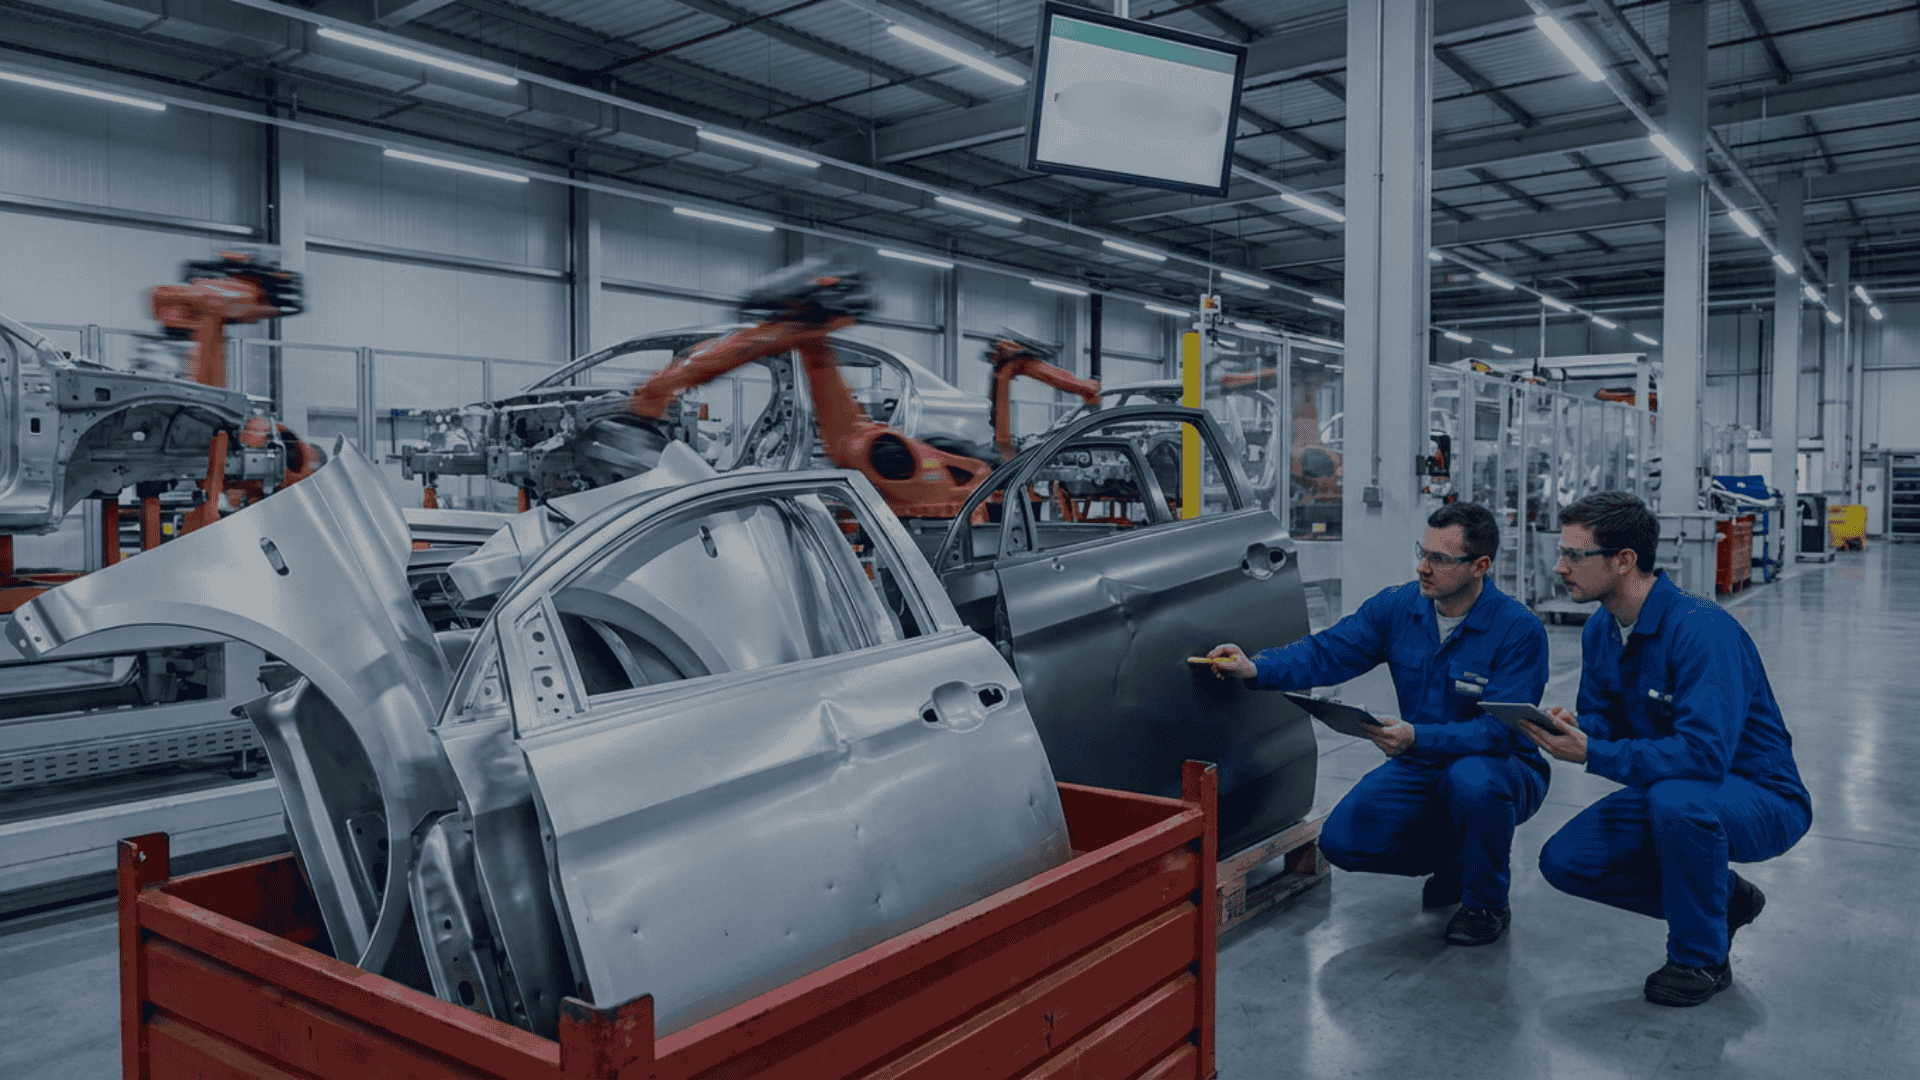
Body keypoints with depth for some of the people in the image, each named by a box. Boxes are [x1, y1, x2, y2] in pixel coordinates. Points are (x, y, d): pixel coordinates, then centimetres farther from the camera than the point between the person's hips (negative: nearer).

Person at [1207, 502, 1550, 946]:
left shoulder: (1519, 629, -19)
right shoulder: (1397, 606, -5)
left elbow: (1500, 729, -26)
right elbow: (1326, 652, -11)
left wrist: (1417, 739, -41)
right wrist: (1256, 668, -30)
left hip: (1501, 767, -4)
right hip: (1420, 767, 5)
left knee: (1471, 780, -40)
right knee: (1342, 840, -14)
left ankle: (1486, 903, -9)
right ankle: (1456, 859, 16)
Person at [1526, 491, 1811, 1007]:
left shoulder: (1701, 629, -29)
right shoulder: (1600, 630, -2)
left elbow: (1705, 753, -37)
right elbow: (1601, 718, 4)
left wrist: (1592, 754, -37)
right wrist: (1570, 729, -20)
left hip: (1760, 799, -7)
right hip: (1666, 788, 7)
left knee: (1676, 798, -40)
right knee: (1564, 860, -8)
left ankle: (1701, 958, -13)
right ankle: (1720, 895, 13)